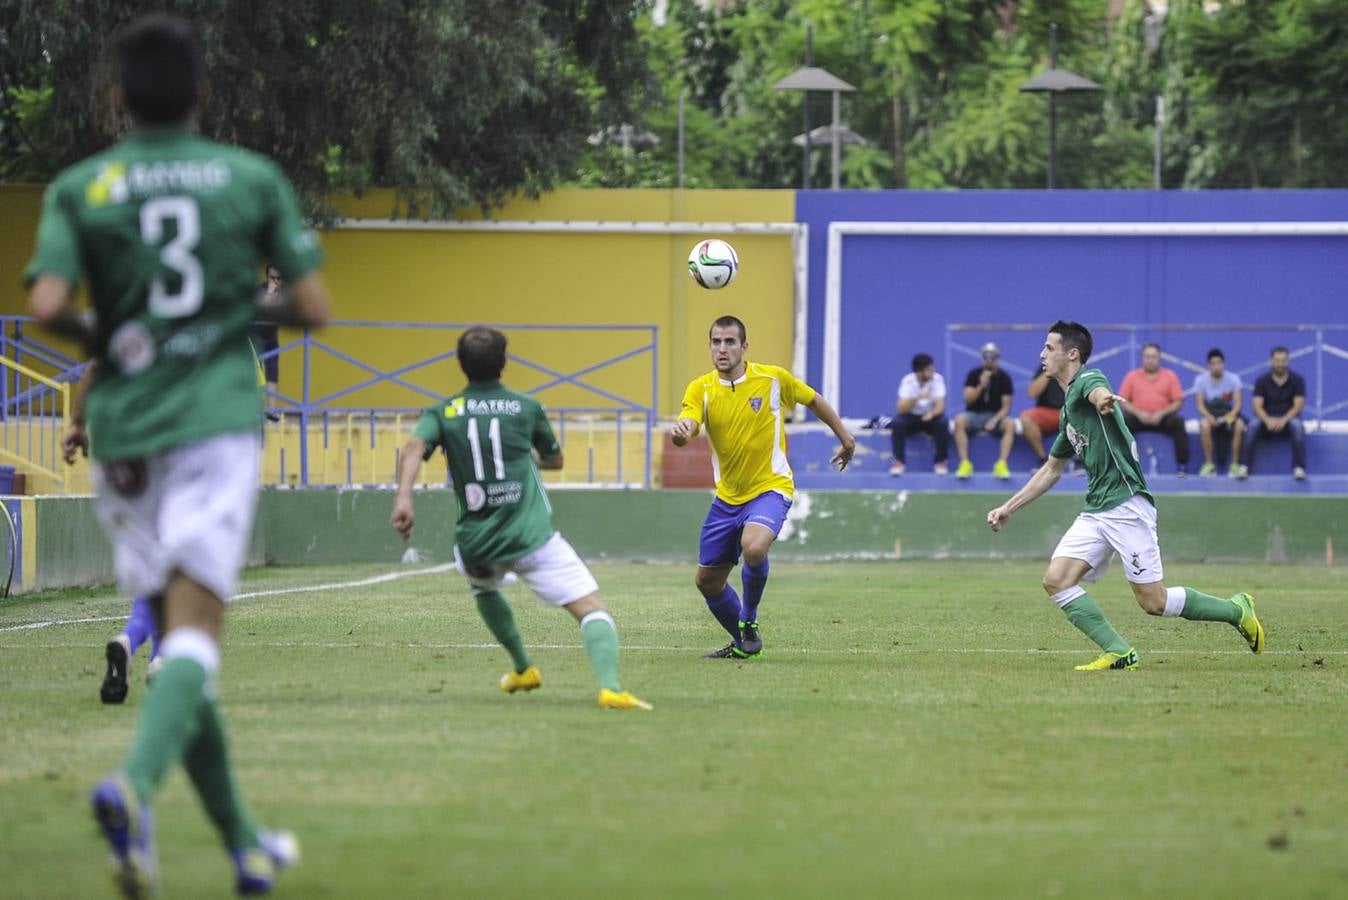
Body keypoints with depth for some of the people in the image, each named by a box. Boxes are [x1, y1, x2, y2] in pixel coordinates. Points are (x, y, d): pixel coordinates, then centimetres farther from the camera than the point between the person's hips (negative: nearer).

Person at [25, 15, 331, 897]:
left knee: (175, 631, 13)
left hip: (123, 428, 2)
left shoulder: (78, 188, 2)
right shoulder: (254, 178, 3)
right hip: (217, 420, -2)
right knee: (196, 633, -11)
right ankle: (136, 782, -39)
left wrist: (96, 333, 9)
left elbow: (46, 305, -12)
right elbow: (315, 307, 1)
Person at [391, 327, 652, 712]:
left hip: (477, 542, 3)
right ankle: (610, 685, -34)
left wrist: (403, 497, -24)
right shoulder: (526, 408, 9)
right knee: (592, 608, -9)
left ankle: (524, 669, 45)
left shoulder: (443, 412, 9)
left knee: (484, 589, 38)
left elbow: (415, 447, -12)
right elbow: (555, 460, 25)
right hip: (531, 535, -3)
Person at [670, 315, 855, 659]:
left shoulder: (773, 379, -9)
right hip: (727, 496, 4)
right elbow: (686, 428, -22)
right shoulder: (700, 389, -5)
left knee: (753, 547, -33)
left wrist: (845, 438, 15)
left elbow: (814, 401, 8)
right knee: (707, 582, 8)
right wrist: (680, 432, -47)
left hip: (770, 488, -4)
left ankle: (749, 621, -7)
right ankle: (742, 644, 32)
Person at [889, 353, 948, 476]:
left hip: (930, 416, 0)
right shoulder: (908, 381, -17)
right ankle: (899, 461, -18)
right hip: (912, 417, 0)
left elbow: (940, 406, -20)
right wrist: (917, 398, -41)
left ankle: (941, 461, -16)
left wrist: (932, 413, -42)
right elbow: (902, 409, -24)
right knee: (897, 423, -31)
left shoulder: (937, 379, -14)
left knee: (942, 423, -31)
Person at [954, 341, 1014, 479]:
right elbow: (967, 400, -6)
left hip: (995, 416, 0)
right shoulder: (974, 374, 1)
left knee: (1010, 424, -33)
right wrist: (981, 386, -21)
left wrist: (995, 420, -20)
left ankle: (1001, 464, -37)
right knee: (959, 420, -33)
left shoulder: (1004, 378, 0)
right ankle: (965, 463, -34)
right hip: (974, 415, 0)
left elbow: (1006, 406, -1)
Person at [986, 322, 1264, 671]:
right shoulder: (1068, 408, 21)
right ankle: (1118, 653, -7)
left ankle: (1237, 610, 13)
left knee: (1154, 602, -7)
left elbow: (1097, 392, -36)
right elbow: (1052, 469, 33)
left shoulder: (1087, 380, -8)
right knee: (1056, 581, -7)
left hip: (1126, 506, -9)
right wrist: (1009, 508, 30)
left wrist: (1105, 399, -61)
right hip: (1095, 512, 9)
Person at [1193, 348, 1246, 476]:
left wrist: (1232, 415, -29)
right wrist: (1208, 416, -27)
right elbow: (1200, 404, -7)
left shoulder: (1233, 379, -3)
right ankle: (1209, 464, -23)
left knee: (1239, 425, -34)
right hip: (1210, 413, 0)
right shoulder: (1200, 380, -5)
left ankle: (1235, 464, -22)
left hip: (1228, 412, 0)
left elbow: (1237, 403, -8)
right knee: (1204, 425, -36)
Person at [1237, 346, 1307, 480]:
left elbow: (1298, 406, -9)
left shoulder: (1297, 380, 0)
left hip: (1288, 419, 0)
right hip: (1267, 420, 0)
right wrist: (1268, 420, -30)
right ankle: (1244, 467, -36)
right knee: (1253, 425, -32)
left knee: (1297, 426, -35)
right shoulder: (1262, 381, 1)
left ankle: (1299, 468, -37)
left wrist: (1283, 420, -27)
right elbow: (1257, 406, -8)